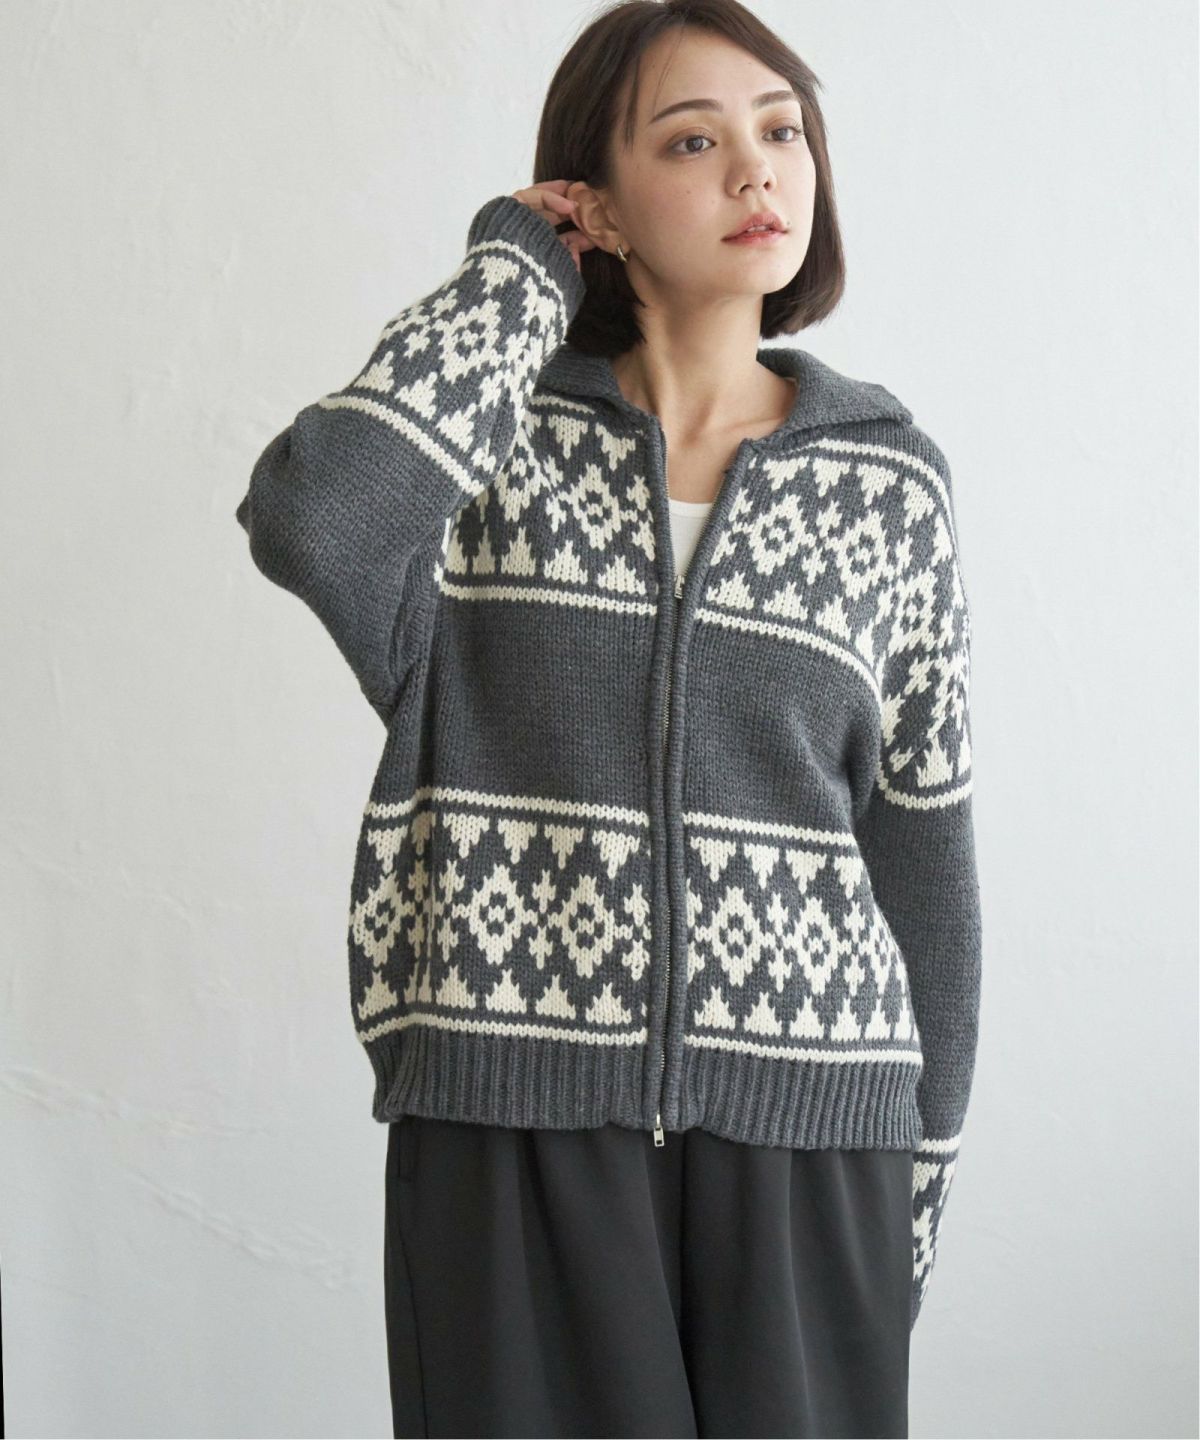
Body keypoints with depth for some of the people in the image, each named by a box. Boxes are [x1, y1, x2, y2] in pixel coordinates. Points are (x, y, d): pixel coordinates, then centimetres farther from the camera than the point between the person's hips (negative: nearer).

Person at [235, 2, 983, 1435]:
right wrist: (512, 272, -8)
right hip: (512, 1114, -1)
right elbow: (310, 520, -21)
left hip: (799, 1115, 2)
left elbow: (922, 832, 9)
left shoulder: (886, 480, 6)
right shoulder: (498, 436, 2)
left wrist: (922, 1160, 9)